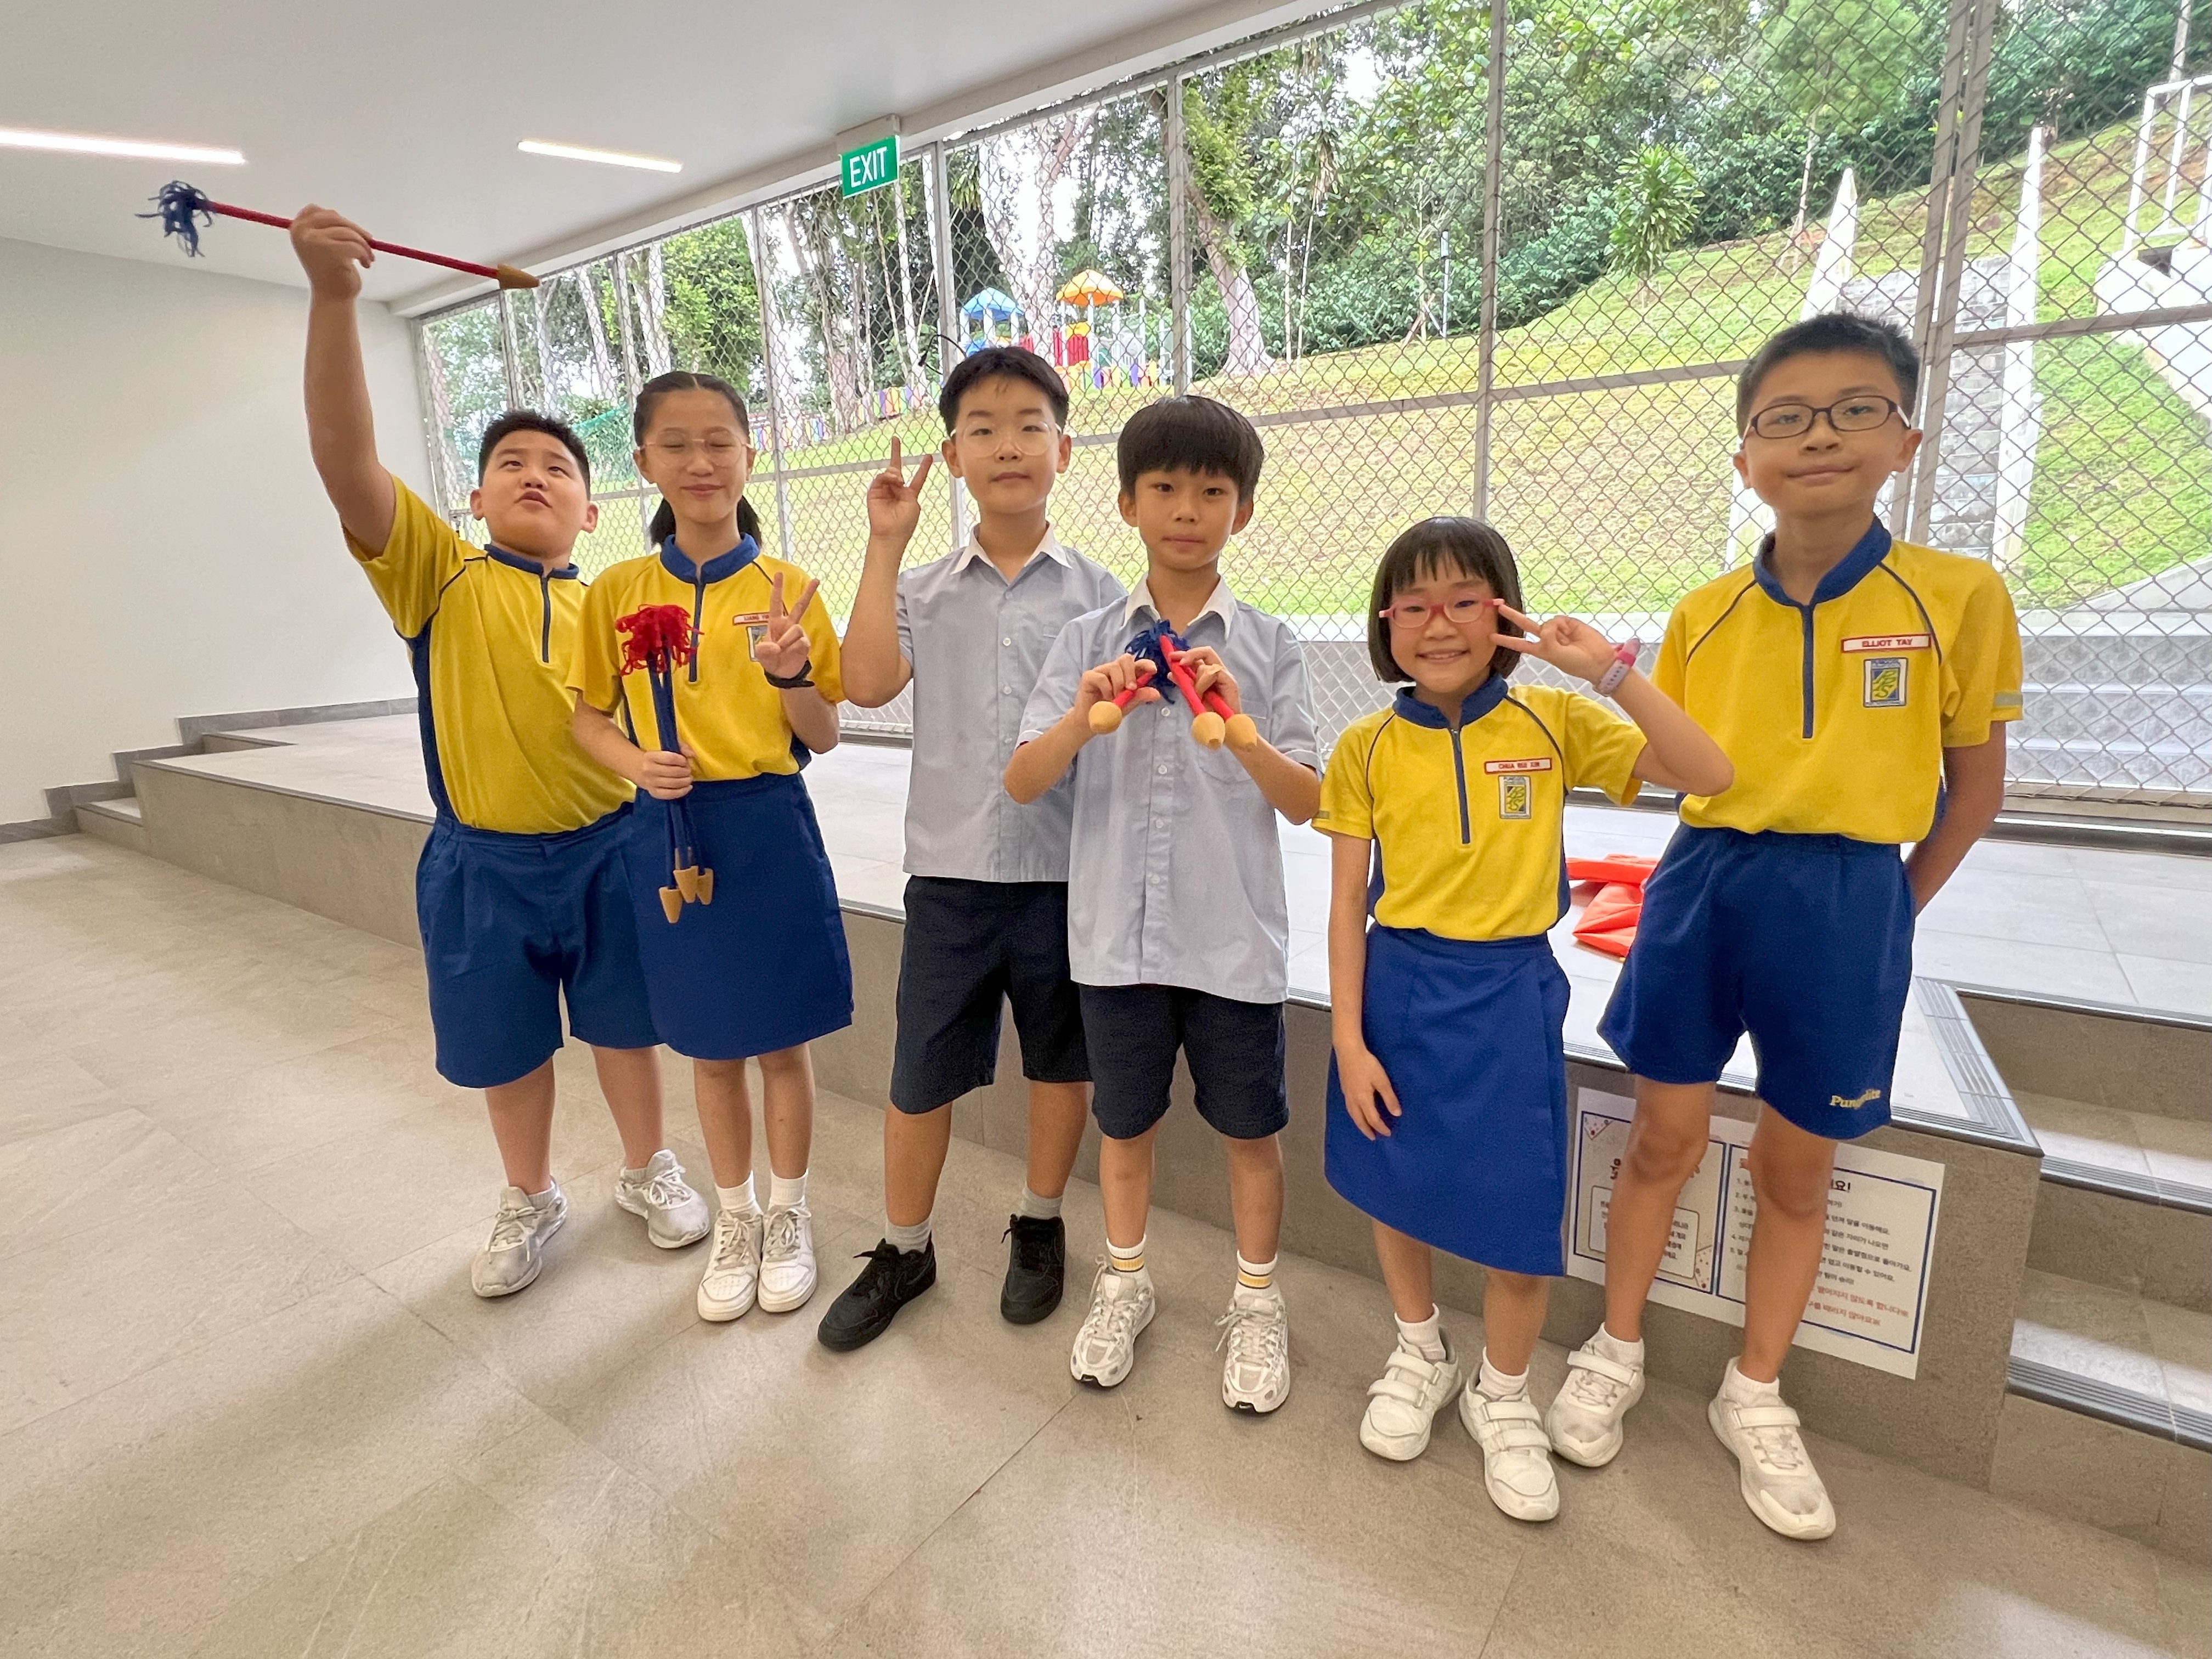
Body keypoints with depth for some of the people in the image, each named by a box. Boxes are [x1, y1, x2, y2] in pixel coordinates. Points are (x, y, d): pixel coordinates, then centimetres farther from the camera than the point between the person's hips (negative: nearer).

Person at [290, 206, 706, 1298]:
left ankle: (646, 1170, 38)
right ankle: (530, 1199, 39)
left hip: (607, 849, 1)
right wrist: (332, 294, -28)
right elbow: (343, 453, -18)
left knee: (626, 1025, 15)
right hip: (484, 862, 0)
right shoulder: (439, 577, -4)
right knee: (509, 1046, 15)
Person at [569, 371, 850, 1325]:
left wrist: (792, 671, -23)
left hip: (770, 828, -2)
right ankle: (735, 1218, 37)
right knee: (709, 1048, 15)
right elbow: (589, 716, 8)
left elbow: (823, 740, -4)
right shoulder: (617, 591, 1)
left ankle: (788, 1213, 34)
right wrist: (637, 764, -13)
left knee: (782, 1042, 11)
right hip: (670, 832, 2)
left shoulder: (785, 589, -4)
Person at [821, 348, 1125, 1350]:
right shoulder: (924, 590, 5)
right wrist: (885, 548, -9)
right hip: (949, 867, 1)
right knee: (921, 1071, 11)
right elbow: (868, 684, -12)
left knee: (1060, 1059, 15)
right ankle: (902, 1250, 34)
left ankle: (1039, 1225, 40)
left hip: (1065, 867, 0)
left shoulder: (1097, 593, 1)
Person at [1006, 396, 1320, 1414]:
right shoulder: (1087, 642, 1)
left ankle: (1257, 1302, 38)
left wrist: (1236, 730, -23)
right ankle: (1125, 1284, 42)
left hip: (1234, 937, -1)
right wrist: (1081, 719, -24)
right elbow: (1021, 785, -5)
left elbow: (1308, 803, -5)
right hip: (1117, 931, 1)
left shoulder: (1266, 646, -2)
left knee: (1249, 1128, 14)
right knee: (1125, 1119, 18)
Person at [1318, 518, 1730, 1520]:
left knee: (1520, 1217, 6)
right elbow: (1347, 908, -3)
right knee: (1394, 1189, 15)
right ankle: (1419, 1353, 45)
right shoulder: (1368, 747, -4)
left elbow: (1707, 778, -9)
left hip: (1509, 995, 0)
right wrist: (1348, 1041, -6)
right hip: (1397, 990, 1)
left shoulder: (1550, 722, -3)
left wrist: (1615, 673, -20)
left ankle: (1501, 1397, 36)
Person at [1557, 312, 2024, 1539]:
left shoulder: (1959, 597, -4)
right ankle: (1615, 1353, 32)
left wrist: (1893, 907, 6)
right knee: (1666, 1138, 11)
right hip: (1704, 887, 1)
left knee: (1797, 1167, 13)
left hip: (1848, 903, -1)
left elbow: (1976, 779, 5)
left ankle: (1755, 1397, 35)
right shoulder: (1703, 615, 2)